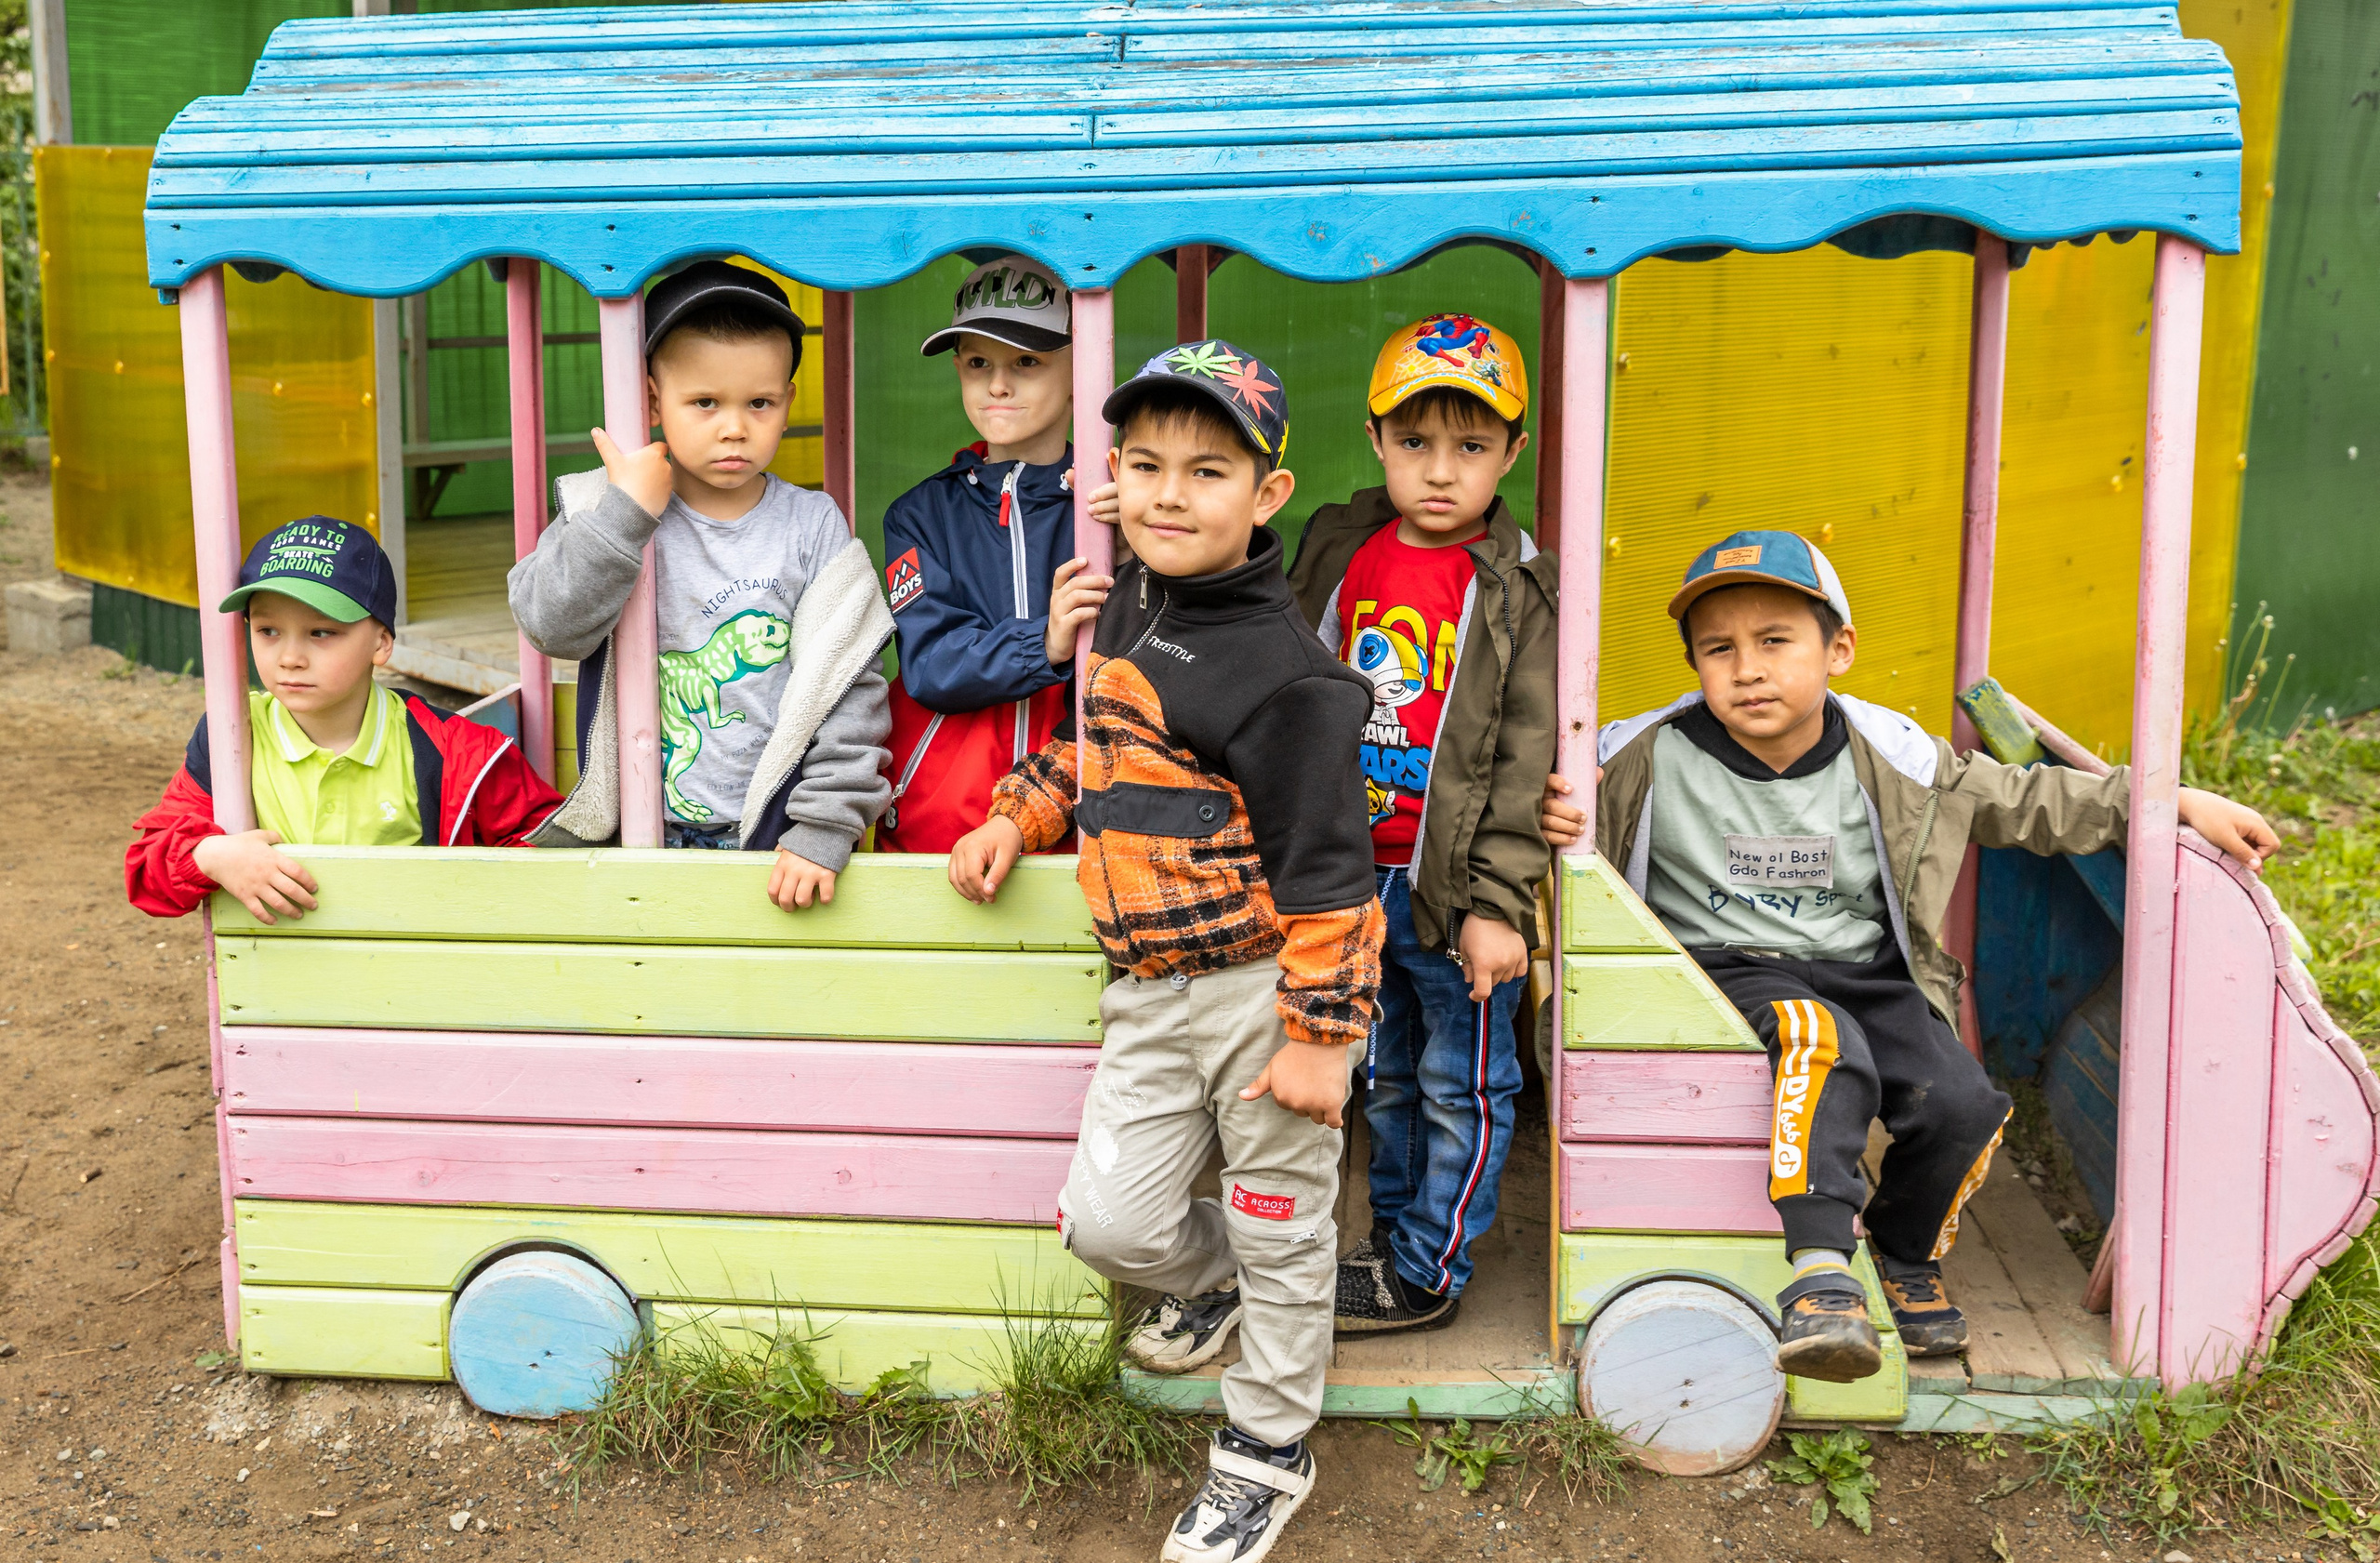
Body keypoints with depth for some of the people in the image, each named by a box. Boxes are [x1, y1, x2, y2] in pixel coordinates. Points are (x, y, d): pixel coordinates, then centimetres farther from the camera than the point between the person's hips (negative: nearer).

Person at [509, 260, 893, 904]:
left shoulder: (812, 526, -1)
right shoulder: (604, 508, 3)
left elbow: (849, 689, -4)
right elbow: (552, 627, -11)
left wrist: (824, 829, -11)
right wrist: (628, 511, -18)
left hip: (770, 832, -1)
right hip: (630, 825, 2)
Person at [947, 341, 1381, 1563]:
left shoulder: (1280, 668, -18)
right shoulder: (1130, 605, 8)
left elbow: (1322, 864, -18)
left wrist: (1320, 1032, -18)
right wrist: (1017, 817, 12)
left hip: (1262, 990, -7)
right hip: (1152, 995, 7)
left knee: (1279, 1229, 10)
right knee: (1105, 1219, 6)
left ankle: (1266, 1450, 31)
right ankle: (1212, 1279, 40)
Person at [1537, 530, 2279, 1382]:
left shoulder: (1889, 759, 2)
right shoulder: (1653, 758, -5)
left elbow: (2024, 800, 9)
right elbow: (1568, 807, 5)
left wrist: (2177, 802, 7)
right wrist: (1554, 820, -22)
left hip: (1866, 971, 4)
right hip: (1729, 966, -3)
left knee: (1959, 1101, -19)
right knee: (1821, 1047, -37)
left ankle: (1906, 1254, 12)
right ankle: (1820, 1273, -37)